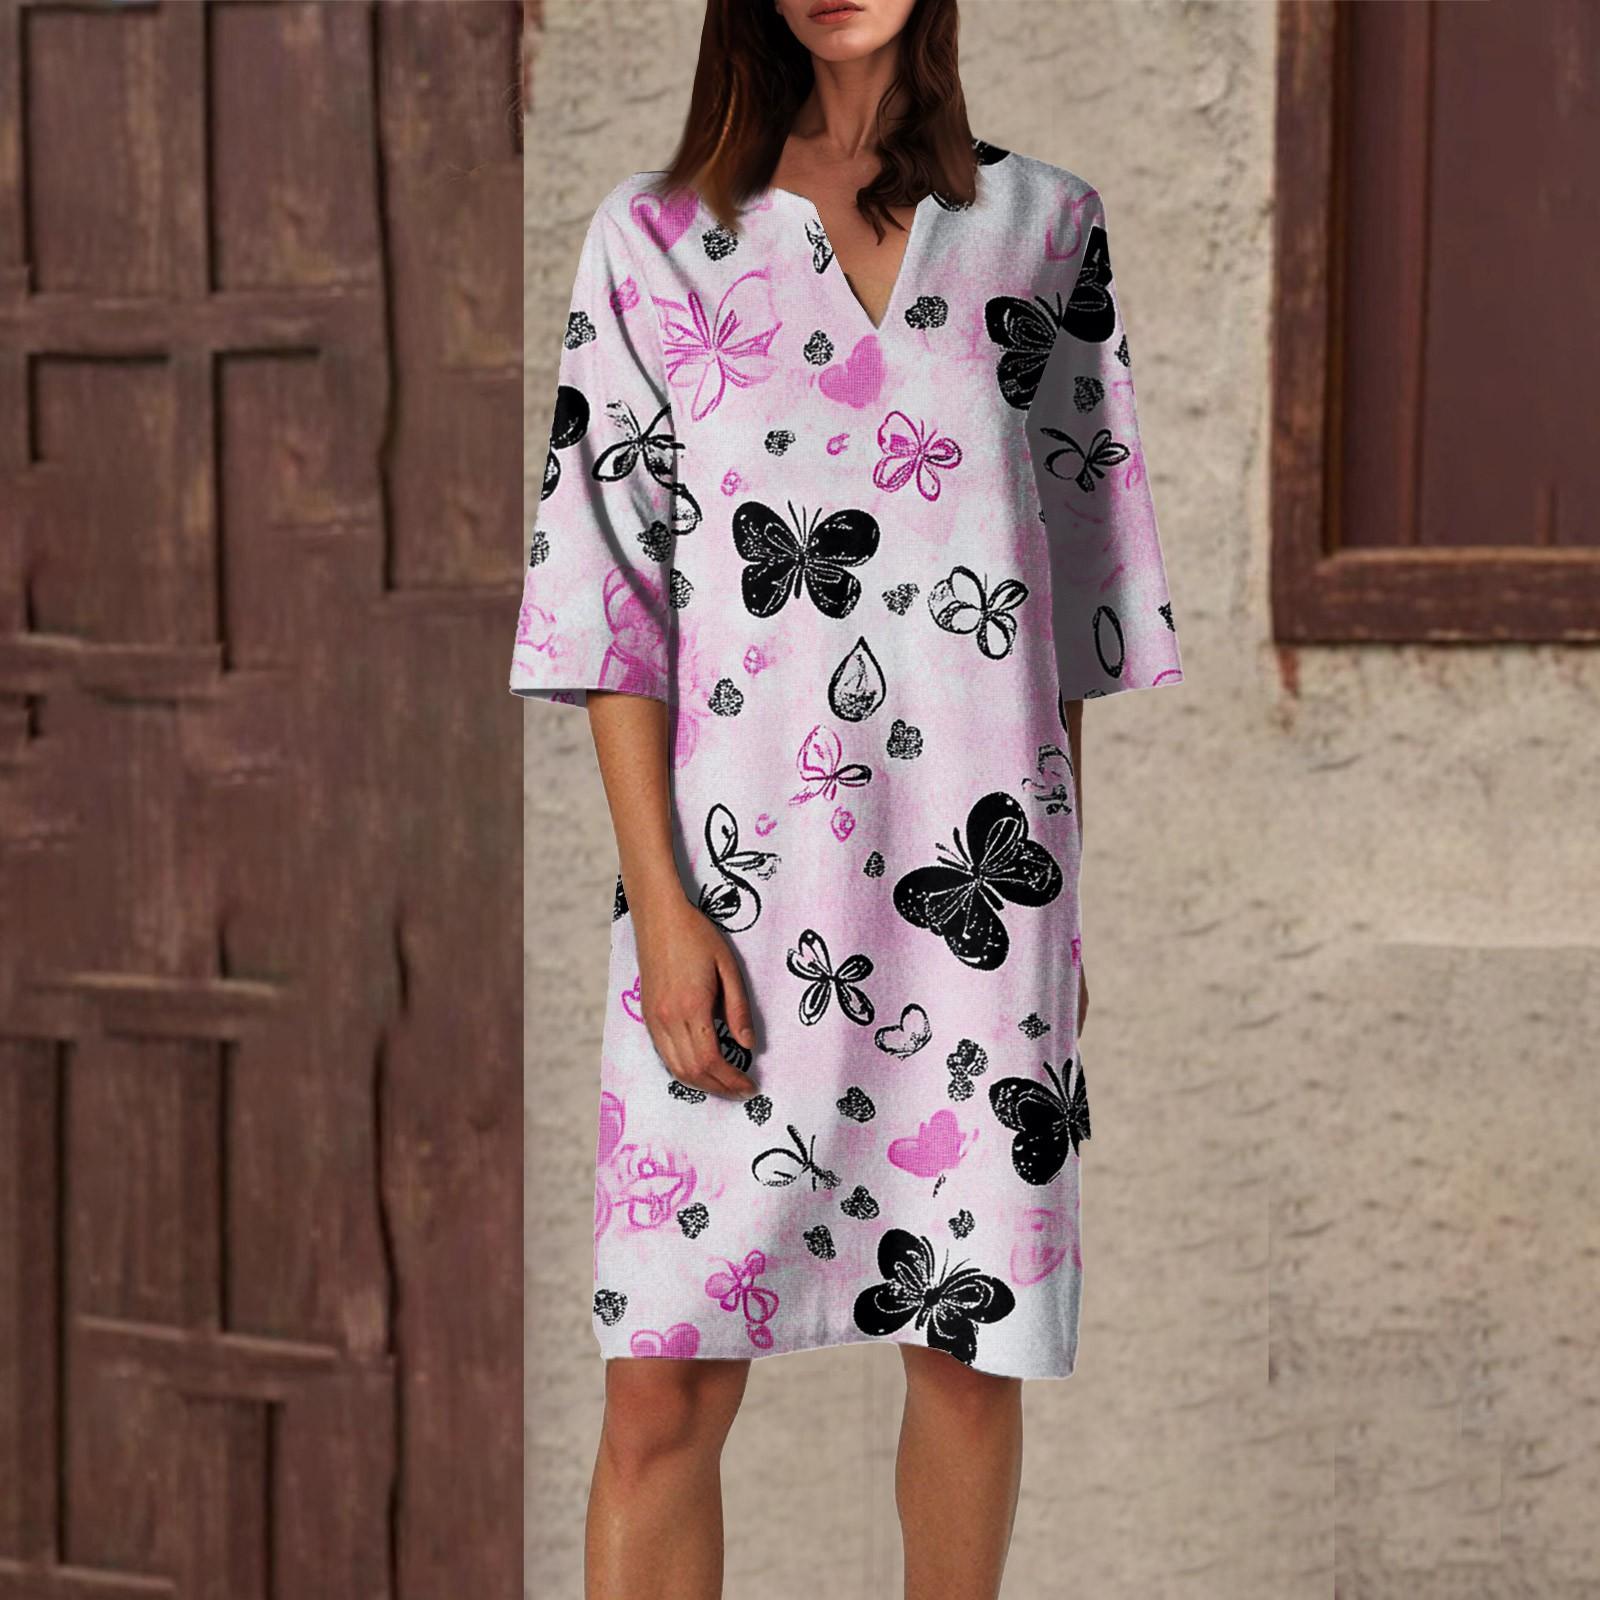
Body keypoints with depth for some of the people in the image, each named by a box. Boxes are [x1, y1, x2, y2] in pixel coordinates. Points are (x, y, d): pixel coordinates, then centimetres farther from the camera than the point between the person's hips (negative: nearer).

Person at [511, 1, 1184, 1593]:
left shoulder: (1045, 226, 9)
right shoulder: (656, 239, 4)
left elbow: (1077, 572, 11)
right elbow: (610, 593, 0)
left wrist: (1063, 897, 8)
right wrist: (663, 901, -8)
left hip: (981, 883, 2)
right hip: (738, 882, -1)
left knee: (969, 1351, 9)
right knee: (664, 1389, -3)